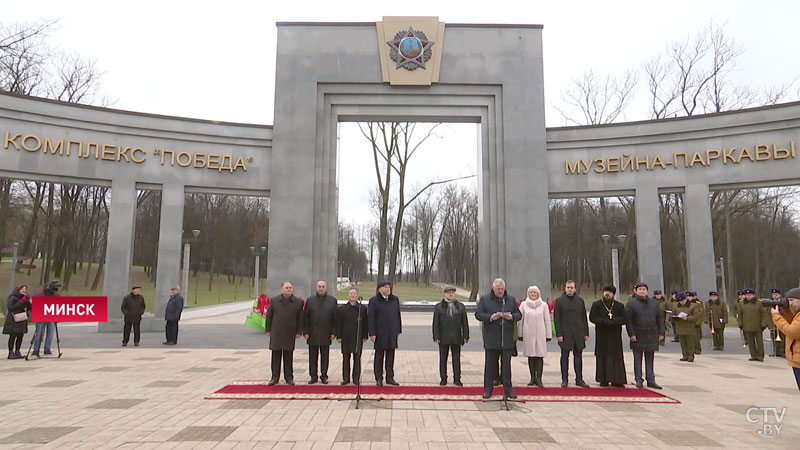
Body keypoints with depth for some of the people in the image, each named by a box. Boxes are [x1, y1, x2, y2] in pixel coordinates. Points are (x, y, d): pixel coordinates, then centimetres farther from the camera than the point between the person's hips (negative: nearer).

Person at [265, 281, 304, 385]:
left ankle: (289, 377, 15)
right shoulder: (274, 301, 3)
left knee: (288, 356, 6)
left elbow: (300, 318, 1)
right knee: (276, 355, 6)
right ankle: (275, 377, 15)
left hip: (290, 333, 0)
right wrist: (268, 330, 4)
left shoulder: (298, 302, 1)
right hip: (276, 333, 1)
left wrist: (298, 332, -2)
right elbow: (269, 316, 6)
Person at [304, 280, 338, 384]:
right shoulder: (310, 300, 5)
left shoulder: (332, 300, 4)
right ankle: (313, 376, 16)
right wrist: (305, 332, -3)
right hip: (312, 334, 1)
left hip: (326, 334, 0)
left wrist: (334, 332, -4)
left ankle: (324, 376, 16)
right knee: (313, 357, 7)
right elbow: (305, 317, 4)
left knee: (325, 357, 6)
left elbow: (335, 318, 2)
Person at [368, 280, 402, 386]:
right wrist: (372, 333, -12)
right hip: (380, 333, -4)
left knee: (390, 356, 8)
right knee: (379, 356, 5)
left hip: (392, 333, 4)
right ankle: (379, 378, 14)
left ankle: (390, 378, 18)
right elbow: (370, 318, -7)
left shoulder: (395, 299, 8)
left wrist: (398, 330, 11)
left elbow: (398, 315, 13)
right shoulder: (374, 301, -5)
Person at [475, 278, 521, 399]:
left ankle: (508, 389, 17)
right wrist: (490, 317, -18)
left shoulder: (511, 300, 11)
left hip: (507, 339, 2)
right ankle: (488, 389, 14)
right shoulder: (484, 299, 3)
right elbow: (478, 314, -2)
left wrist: (512, 316, -10)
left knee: (506, 365, 9)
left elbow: (519, 314, 12)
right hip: (491, 339, -2)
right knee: (490, 365, 5)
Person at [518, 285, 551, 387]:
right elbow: (520, 320, 7)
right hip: (528, 334, 1)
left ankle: (539, 378, 2)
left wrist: (548, 335, 3)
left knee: (540, 356, -4)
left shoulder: (544, 305, 6)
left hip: (540, 334, -1)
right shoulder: (523, 304, 5)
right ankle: (533, 377, 16)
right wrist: (520, 334, 4)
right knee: (530, 356, 5)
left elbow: (547, 321, 6)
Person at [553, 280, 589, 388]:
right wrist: (559, 334, -9)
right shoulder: (559, 301, 0)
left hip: (578, 333, 3)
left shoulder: (580, 300, 9)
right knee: (565, 357, 4)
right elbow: (556, 319, -3)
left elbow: (584, 318, 11)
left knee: (578, 357, 7)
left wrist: (586, 333, 6)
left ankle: (579, 379, 14)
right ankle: (564, 379, 11)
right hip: (565, 334, -2)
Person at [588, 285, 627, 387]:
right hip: (602, 335, -1)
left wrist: (612, 321, -18)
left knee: (616, 357, -2)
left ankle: (616, 380, 2)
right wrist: (605, 321, -17)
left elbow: (623, 318, -2)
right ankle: (603, 380, 5)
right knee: (602, 357, -1)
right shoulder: (596, 305, 5)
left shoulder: (620, 305, 9)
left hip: (615, 335, 1)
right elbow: (592, 317, -5)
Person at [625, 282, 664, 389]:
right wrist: (631, 334, -13)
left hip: (651, 336, 4)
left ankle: (651, 380, 16)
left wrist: (661, 332, 6)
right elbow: (628, 320, -7)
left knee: (650, 359, 10)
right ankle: (638, 380, 10)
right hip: (638, 336, -4)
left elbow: (660, 318, 14)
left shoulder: (654, 303, 10)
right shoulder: (631, 303, -4)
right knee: (638, 359, 3)